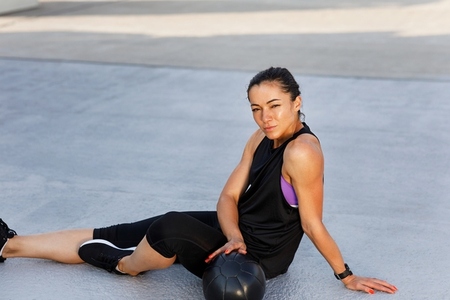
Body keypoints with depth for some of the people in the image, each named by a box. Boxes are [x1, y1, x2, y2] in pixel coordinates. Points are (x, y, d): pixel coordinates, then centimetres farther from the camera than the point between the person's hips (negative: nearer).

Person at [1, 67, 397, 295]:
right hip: (237, 231, 8)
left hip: (260, 257, -8)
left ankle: (127, 265, 1)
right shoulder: (262, 138, 0)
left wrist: (347, 277, -9)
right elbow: (229, 197, -2)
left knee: (171, 231, -34)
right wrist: (234, 238, -20)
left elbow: (312, 225, -17)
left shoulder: (302, 151, -26)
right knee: (115, 233, 4)